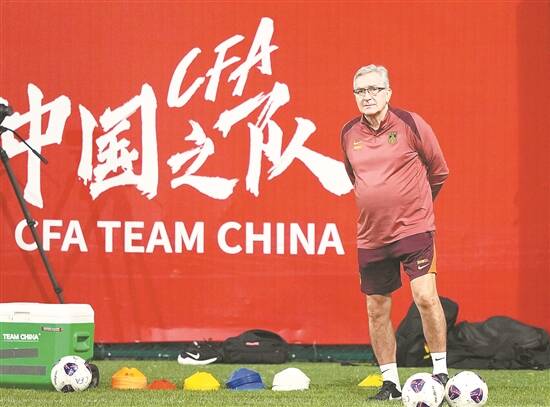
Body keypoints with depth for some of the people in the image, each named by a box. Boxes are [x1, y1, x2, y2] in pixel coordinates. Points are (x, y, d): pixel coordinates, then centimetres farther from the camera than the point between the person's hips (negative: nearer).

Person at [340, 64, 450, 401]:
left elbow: (439, 170, 4)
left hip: (414, 228, -4)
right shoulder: (349, 134, 5)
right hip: (371, 236, 4)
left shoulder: (410, 124, -6)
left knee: (425, 297, -16)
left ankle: (441, 372, -3)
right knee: (377, 309, 6)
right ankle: (390, 382, 17)